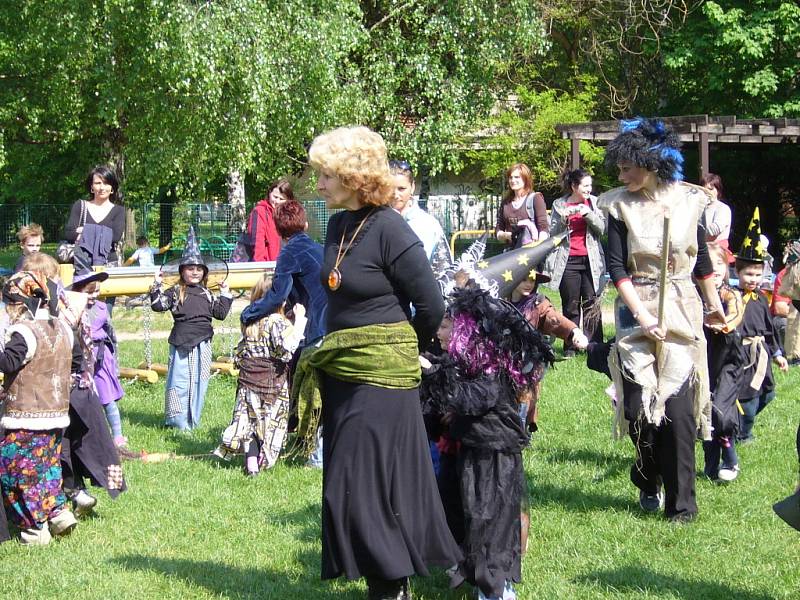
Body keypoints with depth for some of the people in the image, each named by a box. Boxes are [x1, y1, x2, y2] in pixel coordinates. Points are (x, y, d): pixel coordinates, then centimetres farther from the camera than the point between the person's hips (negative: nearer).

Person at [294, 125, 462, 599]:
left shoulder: (390, 230, -16)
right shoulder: (338, 226, 8)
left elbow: (432, 307, -12)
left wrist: (397, 348, 4)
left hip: (382, 375, -8)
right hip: (341, 373, 8)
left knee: (370, 487, -5)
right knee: (346, 485, 11)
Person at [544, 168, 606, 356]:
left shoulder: (594, 202, 8)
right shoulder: (559, 205, 6)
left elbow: (602, 228, 0)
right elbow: (553, 233, 6)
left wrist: (588, 214, -16)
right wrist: (562, 220, -13)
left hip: (590, 260, 0)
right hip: (568, 261, 0)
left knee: (592, 304, -3)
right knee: (570, 305, 3)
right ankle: (570, 346, 7)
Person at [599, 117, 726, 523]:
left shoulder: (690, 200, 1)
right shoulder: (620, 204, -3)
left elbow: (702, 260, 13)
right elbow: (615, 266, -7)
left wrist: (715, 306, 21)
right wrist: (644, 316, -16)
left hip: (682, 312, 0)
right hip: (636, 312, 0)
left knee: (678, 406, -8)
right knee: (638, 405, -5)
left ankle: (681, 502, 1)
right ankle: (649, 479, 24)